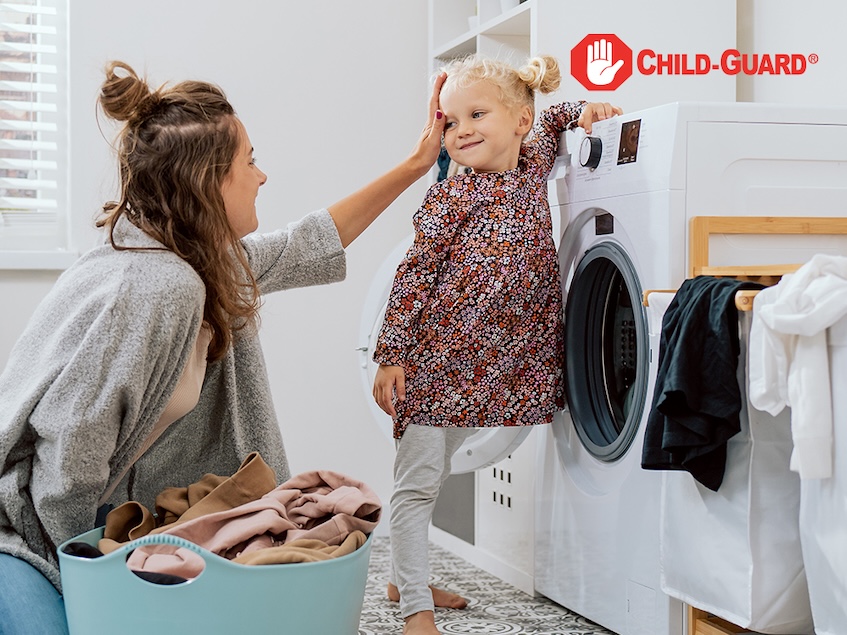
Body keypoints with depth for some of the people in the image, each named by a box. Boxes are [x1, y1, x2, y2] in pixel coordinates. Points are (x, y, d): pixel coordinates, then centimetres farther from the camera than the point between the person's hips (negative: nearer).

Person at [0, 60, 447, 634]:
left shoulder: (204, 262, 5)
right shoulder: (157, 286, -26)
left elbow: (307, 246, 23)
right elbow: (66, 448, -26)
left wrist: (415, 166, 28)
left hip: (87, 517, 10)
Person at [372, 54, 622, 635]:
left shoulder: (532, 169, 5)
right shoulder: (451, 198, -11)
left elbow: (546, 129, 28)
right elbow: (414, 275, -11)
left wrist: (579, 111, 7)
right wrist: (391, 354, -15)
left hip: (492, 365, 6)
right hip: (434, 358, -6)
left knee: (431, 479, 19)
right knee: (418, 483, 0)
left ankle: (405, 580, 33)